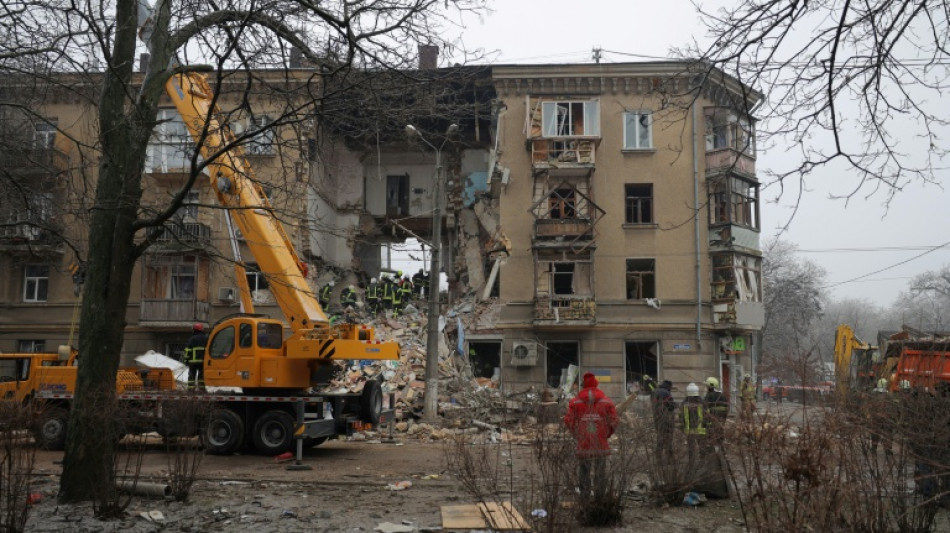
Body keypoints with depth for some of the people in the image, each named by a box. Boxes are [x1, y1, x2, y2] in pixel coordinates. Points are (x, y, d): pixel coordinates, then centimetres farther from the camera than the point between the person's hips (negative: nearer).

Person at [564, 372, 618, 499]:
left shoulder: (575, 402, 0)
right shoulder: (606, 401, 1)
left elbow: (569, 421, -2)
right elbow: (614, 421, 0)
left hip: (583, 442, 0)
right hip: (601, 444, 0)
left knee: (583, 470, 9)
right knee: (600, 471, 8)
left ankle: (584, 496, 12)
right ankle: (599, 497, 12)